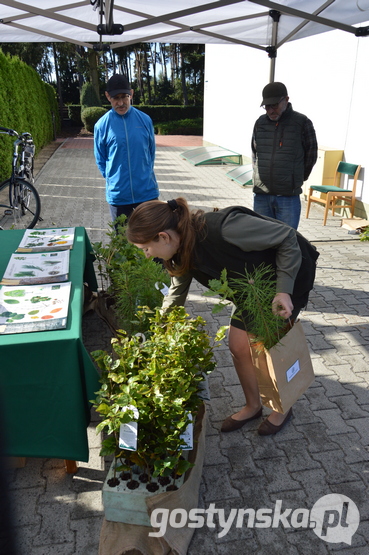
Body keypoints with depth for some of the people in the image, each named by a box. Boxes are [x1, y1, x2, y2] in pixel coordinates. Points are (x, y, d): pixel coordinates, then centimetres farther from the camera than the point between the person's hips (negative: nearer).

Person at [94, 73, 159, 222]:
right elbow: (100, 160, 6)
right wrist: (113, 179, 4)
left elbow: (151, 153, 10)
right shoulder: (102, 125, -4)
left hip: (147, 192, 1)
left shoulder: (145, 120, -1)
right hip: (118, 195, 0)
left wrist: (143, 175, 11)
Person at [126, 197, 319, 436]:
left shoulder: (222, 228, -38)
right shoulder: (184, 252, -12)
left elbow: (287, 237, -27)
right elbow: (175, 297, 3)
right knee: (239, 346, 5)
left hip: (290, 274, -7)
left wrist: (284, 290, -29)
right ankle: (253, 406, 30)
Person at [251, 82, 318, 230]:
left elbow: (311, 156, 5)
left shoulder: (302, 123, -3)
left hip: (288, 197, -3)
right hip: (261, 195, 4)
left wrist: (296, 179, 10)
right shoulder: (260, 122, 9)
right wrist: (260, 177, 15)